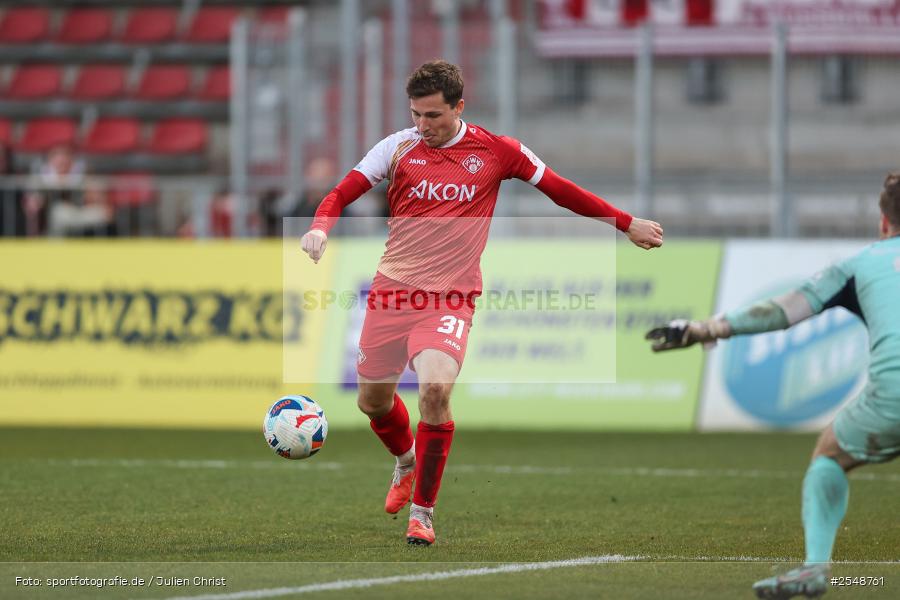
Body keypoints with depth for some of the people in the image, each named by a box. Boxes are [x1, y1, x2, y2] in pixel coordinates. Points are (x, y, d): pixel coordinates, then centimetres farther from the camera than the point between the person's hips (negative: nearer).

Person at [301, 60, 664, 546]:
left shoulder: (495, 152, 1)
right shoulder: (399, 147, 1)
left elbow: (562, 191, 11)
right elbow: (341, 194, 0)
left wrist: (627, 224, 15)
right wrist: (320, 228, -22)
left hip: (451, 297, -2)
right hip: (392, 289, 2)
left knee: (435, 390, -24)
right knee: (372, 399, 9)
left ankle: (422, 511, -9)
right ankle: (406, 464, 45)